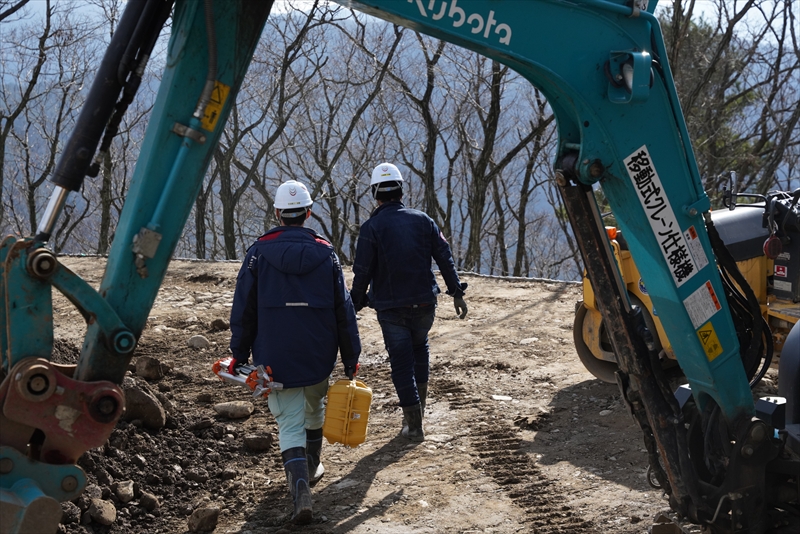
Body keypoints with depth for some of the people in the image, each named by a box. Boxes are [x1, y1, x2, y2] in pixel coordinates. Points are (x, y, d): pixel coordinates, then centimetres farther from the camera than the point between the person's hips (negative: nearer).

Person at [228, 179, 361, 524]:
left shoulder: (259, 252, -6)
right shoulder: (325, 253, -2)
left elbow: (243, 308, -3)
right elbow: (343, 309, 0)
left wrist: (239, 354, 6)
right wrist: (351, 357, 7)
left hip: (276, 357, -2)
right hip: (319, 355, 2)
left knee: (290, 424, 0)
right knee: (314, 410, 26)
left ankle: (301, 488, -19)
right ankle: (312, 467, 44)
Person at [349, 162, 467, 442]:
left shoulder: (371, 228, -9)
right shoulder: (423, 220, 2)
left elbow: (362, 273, -9)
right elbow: (445, 258, 3)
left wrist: (354, 306, 3)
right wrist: (457, 293, 10)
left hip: (391, 309, -3)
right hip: (424, 303, 3)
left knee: (402, 362, 5)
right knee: (420, 348, 27)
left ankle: (414, 425, 5)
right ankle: (418, 405, 27)